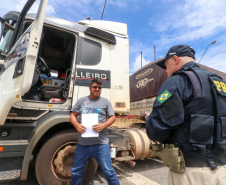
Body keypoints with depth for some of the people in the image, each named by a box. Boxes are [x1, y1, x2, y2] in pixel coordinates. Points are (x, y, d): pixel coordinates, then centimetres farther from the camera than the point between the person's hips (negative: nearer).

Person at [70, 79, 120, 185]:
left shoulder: (105, 102, 5)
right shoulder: (82, 101, 11)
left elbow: (112, 117, 3)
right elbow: (73, 115, 11)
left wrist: (103, 125, -16)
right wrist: (76, 125, -10)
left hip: (101, 144, -2)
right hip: (83, 143, 3)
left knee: (108, 171, 5)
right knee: (76, 171, 18)